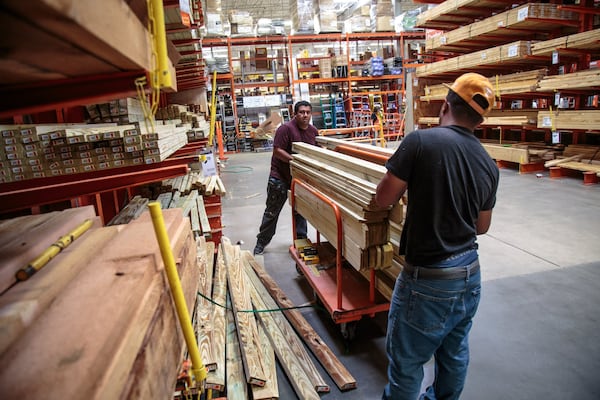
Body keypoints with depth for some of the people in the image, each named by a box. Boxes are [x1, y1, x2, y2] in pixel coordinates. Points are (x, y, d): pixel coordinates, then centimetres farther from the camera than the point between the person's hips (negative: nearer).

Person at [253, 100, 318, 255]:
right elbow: (277, 151, -21)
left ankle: (301, 240, 31)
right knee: (272, 211, 5)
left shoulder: (313, 131, 3)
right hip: (280, 176, -5)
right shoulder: (286, 128, -17)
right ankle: (261, 242, 20)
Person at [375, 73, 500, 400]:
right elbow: (482, 227, 11)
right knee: (455, 354, 26)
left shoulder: (421, 141, -18)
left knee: (406, 362, 14)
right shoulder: (489, 165, 0)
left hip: (427, 279, -7)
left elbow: (383, 198, -13)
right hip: (470, 274, 7)